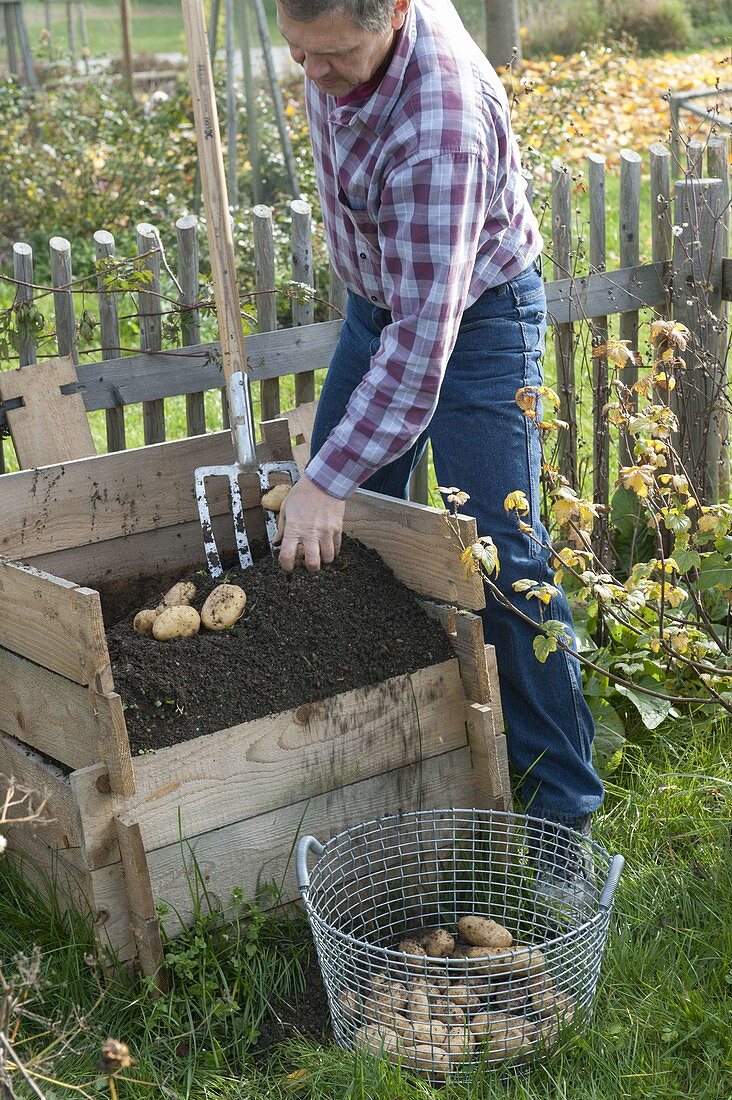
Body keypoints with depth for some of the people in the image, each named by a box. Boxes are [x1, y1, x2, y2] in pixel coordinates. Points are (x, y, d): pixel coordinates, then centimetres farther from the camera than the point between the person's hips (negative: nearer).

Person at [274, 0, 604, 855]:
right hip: (377, 298, 8)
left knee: (499, 558, -11)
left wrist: (329, 479, -38)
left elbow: (425, 335, -38)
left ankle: (562, 801, 0)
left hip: (474, 315, -8)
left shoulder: (440, 121, -37)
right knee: (332, 535, 11)